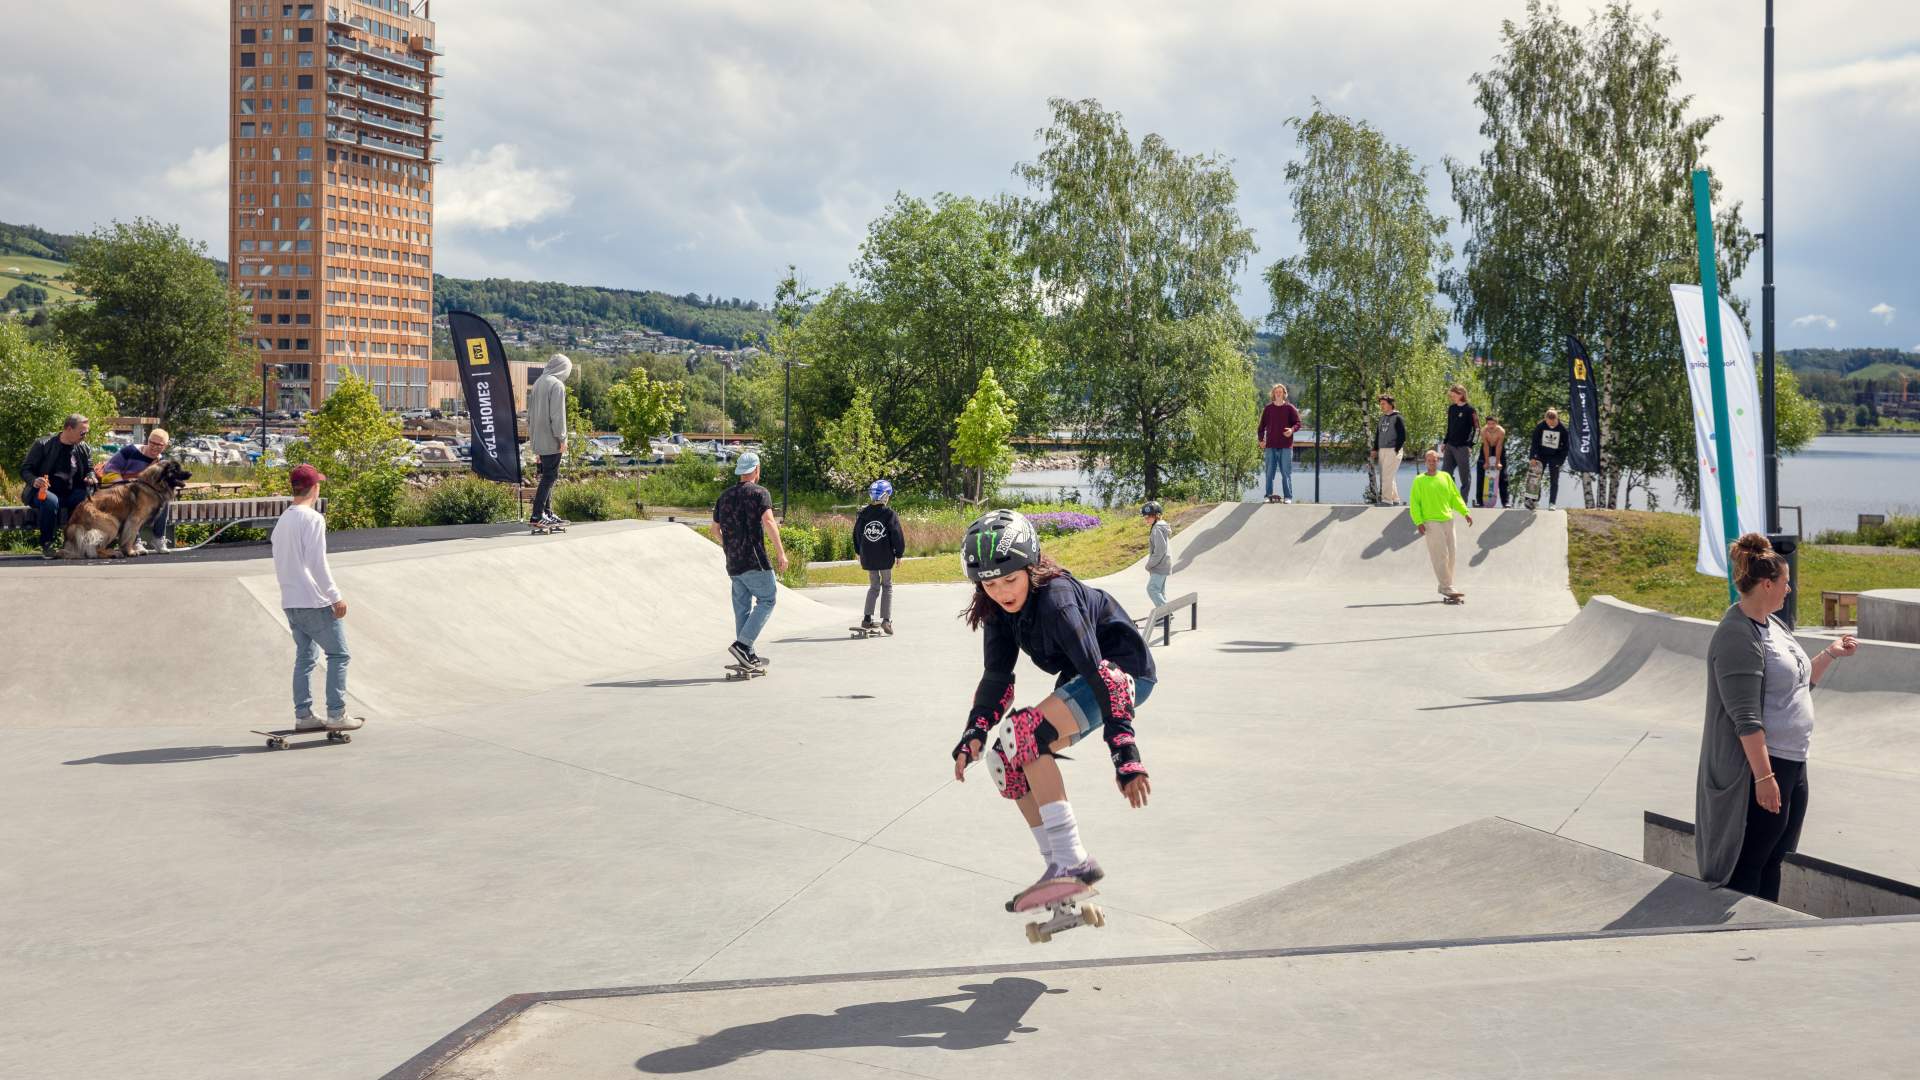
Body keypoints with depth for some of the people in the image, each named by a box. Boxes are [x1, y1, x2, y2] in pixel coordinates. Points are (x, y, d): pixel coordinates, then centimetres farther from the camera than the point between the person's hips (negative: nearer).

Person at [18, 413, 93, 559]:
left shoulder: (84, 449, 7)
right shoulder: (42, 445, -5)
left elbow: (90, 471, 17)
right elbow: (25, 469, -4)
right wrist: (34, 481, -27)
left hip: (70, 494, 4)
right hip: (43, 492, -4)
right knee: (51, 501, -39)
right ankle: (47, 544, -20)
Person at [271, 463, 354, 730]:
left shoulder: (282, 521, 14)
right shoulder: (312, 518, -12)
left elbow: (279, 564, 18)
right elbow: (318, 563, -18)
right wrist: (336, 597, -15)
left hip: (291, 602, 8)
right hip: (315, 601, -8)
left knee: (304, 656, 14)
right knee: (338, 653, 0)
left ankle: (303, 715, 13)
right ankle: (336, 715, -3)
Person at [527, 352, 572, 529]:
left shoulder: (538, 383, 13)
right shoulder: (557, 385, -13)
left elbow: (530, 413, 18)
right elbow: (558, 415, -17)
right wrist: (562, 438, -12)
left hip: (538, 440, 9)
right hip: (551, 441, -9)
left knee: (548, 476, 15)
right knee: (549, 476, -5)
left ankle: (547, 513, 18)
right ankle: (537, 515, -8)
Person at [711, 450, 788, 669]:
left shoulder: (724, 496, 14)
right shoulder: (759, 493, -6)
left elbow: (716, 530, 19)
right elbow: (769, 523, -18)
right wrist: (781, 553, -16)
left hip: (733, 562, 7)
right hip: (754, 560, -7)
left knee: (742, 606, 11)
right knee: (767, 600, 1)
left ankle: (748, 657, 13)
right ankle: (742, 644, -12)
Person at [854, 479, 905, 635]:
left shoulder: (863, 514, 3)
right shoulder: (890, 514, -10)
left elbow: (856, 534, 11)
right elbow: (897, 536, -9)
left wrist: (860, 552, 23)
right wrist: (899, 553, 3)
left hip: (868, 557, 4)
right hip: (885, 557, -3)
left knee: (873, 586, 17)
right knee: (887, 586, 8)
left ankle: (867, 618, 8)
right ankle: (886, 620, -2)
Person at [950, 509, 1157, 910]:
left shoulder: (1056, 599, -30)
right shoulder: (999, 607, -5)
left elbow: (1100, 674, -33)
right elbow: (997, 674, 0)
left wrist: (1125, 755, -37)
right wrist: (973, 734, -14)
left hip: (1124, 670, -9)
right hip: (1080, 676, 9)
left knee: (1024, 737, -26)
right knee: (1003, 754, -1)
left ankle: (1073, 861, -22)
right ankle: (1060, 867, 7)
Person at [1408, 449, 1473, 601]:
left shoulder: (1446, 477, 13)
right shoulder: (1419, 480, 2)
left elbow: (1455, 497, 15)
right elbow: (1414, 503, -2)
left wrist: (1465, 512, 4)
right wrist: (1418, 522, -12)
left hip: (1448, 520, 5)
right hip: (1431, 522, -5)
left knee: (1450, 555, 5)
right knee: (1440, 555, -9)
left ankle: (1445, 586, 15)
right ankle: (1447, 588, -10)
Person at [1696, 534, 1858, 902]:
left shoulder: (1773, 624, 11)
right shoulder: (1738, 636, -19)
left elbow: (1801, 683, 25)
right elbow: (1746, 717, -23)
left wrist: (1831, 654, 13)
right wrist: (1764, 776, -25)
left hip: (1792, 762, 10)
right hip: (1760, 765, -10)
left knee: (1773, 859, 17)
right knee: (1747, 865, -1)